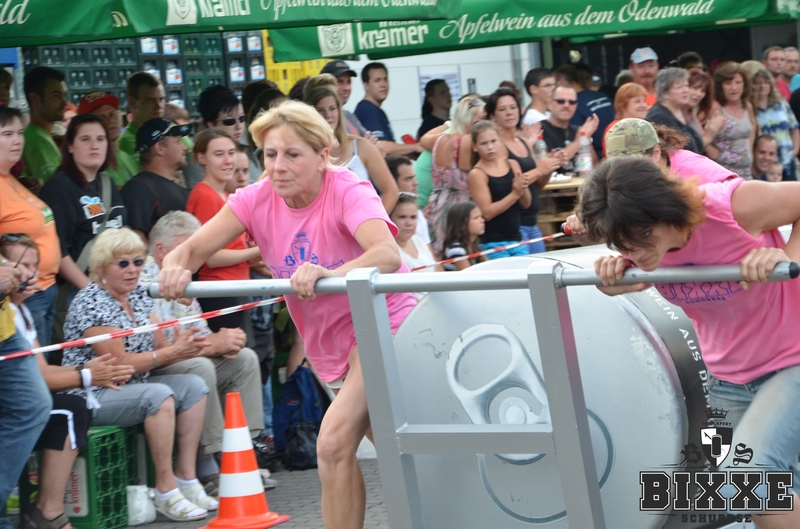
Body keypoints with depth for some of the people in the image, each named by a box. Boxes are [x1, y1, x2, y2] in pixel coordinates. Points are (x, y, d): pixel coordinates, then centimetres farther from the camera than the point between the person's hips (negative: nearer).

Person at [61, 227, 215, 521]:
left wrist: (183, 347, -17)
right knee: (159, 395, -30)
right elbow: (119, 363, -21)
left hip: (131, 388, 9)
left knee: (193, 386, -6)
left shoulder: (139, 295, 10)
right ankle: (166, 492, -26)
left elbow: (158, 349, 6)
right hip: (91, 396, -9)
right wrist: (172, 352, -19)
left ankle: (186, 479, -7)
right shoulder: (91, 303, -16)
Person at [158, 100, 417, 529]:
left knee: (334, 443, -24)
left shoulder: (348, 192, -24)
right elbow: (193, 248, -15)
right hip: (330, 342, 7)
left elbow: (388, 255, -43)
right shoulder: (258, 199, -9)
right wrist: (176, 268, -39)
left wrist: (331, 273, -61)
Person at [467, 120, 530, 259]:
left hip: (517, 239, 6)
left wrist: (524, 188, -10)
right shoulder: (477, 174, -9)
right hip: (493, 243, -5)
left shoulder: (512, 165, 6)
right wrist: (514, 194, -19)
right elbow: (487, 212, -15)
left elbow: (526, 204, 10)